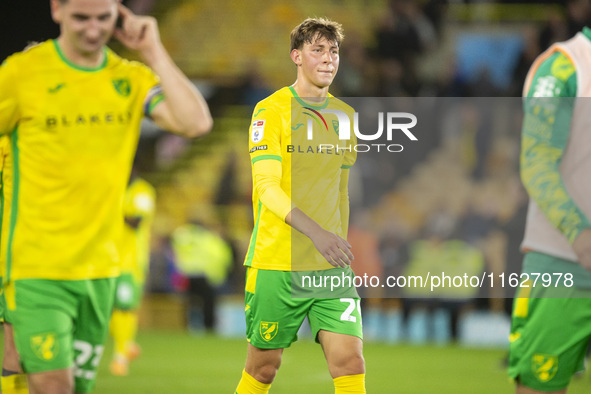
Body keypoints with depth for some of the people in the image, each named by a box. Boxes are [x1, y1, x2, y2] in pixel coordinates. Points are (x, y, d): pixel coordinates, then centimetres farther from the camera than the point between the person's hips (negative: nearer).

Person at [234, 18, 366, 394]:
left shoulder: (345, 115, 12)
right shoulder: (271, 110, -6)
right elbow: (266, 188, -15)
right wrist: (315, 231, -27)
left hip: (331, 265, 4)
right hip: (277, 262, -4)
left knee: (350, 360, -10)